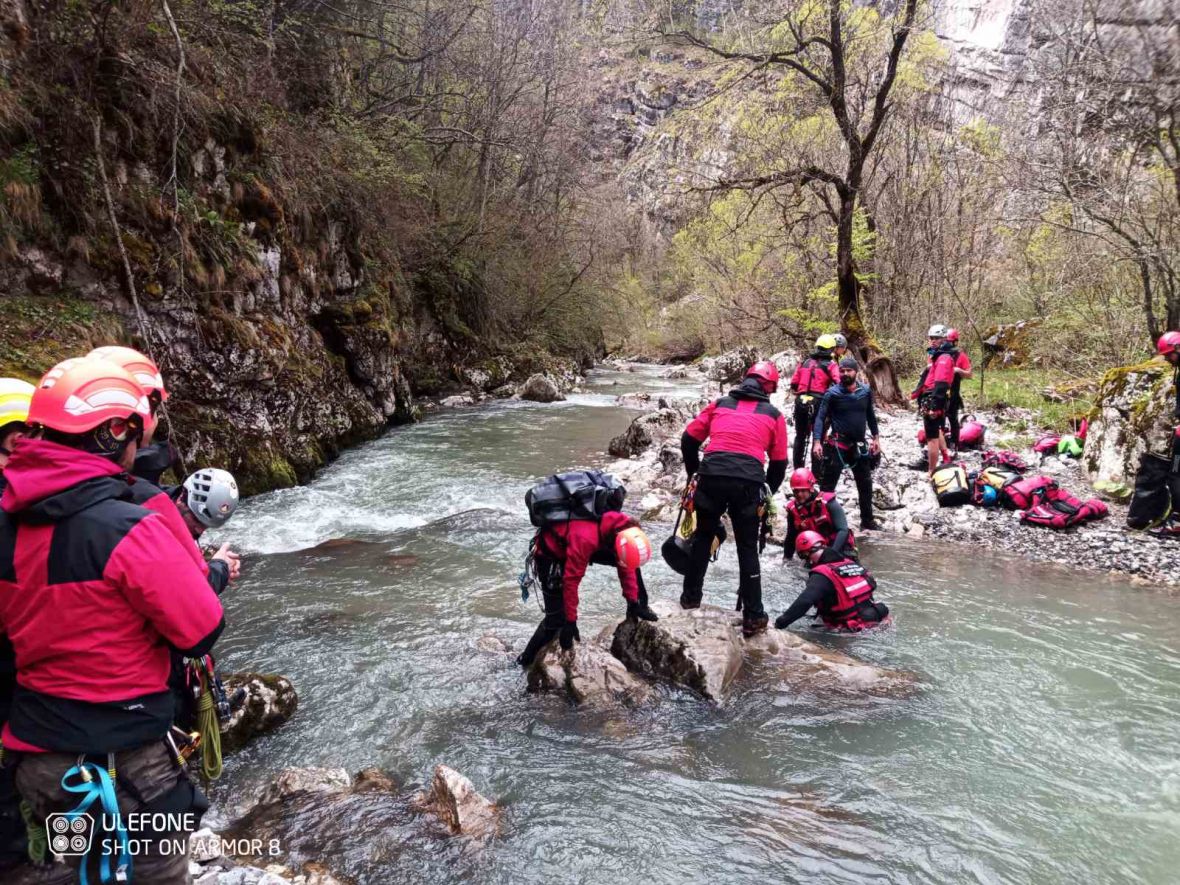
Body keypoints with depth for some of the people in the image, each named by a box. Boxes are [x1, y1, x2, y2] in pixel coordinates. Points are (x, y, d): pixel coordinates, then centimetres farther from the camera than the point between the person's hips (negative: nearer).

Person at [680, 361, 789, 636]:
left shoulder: (720, 404, 19)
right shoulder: (774, 415, 16)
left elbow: (689, 439, 17)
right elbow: (779, 463, 17)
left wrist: (693, 472, 31)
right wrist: (767, 493, 31)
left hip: (712, 477, 1)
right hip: (749, 483, -1)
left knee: (703, 538, 22)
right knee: (748, 548, 12)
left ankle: (691, 598, 32)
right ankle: (753, 616, 14)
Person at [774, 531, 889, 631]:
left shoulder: (822, 576, -16)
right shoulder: (850, 562, 9)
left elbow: (804, 602, -29)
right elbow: (871, 584, 23)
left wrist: (780, 623, -30)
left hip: (851, 630, -8)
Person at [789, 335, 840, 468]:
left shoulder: (805, 362, 13)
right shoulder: (830, 365, 0)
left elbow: (793, 384, 12)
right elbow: (838, 385, -13)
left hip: (801, 402, 4)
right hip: (818, 403, -4)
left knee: (800, 436, 15)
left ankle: (797, 468, 21)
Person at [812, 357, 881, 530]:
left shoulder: (866, 391, 2)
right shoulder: (832, 393, -10)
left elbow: (870, 415, 14)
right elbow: (820, 418, -13)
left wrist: (875, 438, 14)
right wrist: (817, 442, -23)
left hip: (859, 445, 5)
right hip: (837, 445, -5)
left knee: (866, 484, 14)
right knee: (828, 484, -2)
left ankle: (867, 520, 28)